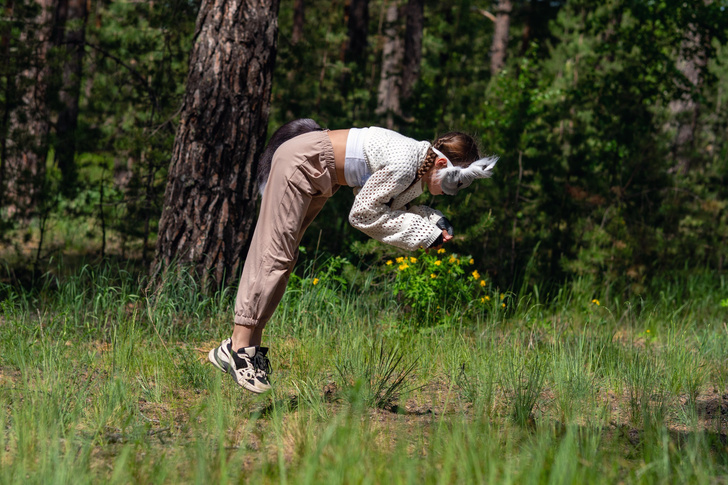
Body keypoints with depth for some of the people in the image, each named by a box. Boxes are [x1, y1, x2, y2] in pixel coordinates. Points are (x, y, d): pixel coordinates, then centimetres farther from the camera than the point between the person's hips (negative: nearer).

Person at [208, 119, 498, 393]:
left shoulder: (419, 170, -2)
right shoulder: (403, 163, -30)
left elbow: (386, 208, 2)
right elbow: (363, 214, -23)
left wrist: (433, 221, -12)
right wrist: (422, 232, -21)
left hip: (320, 176, 10)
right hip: (299, 162, -10)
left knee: (283, 257, 7)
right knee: (274, 254, -11)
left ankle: (249, 345, 8)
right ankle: (239, 348, -10)